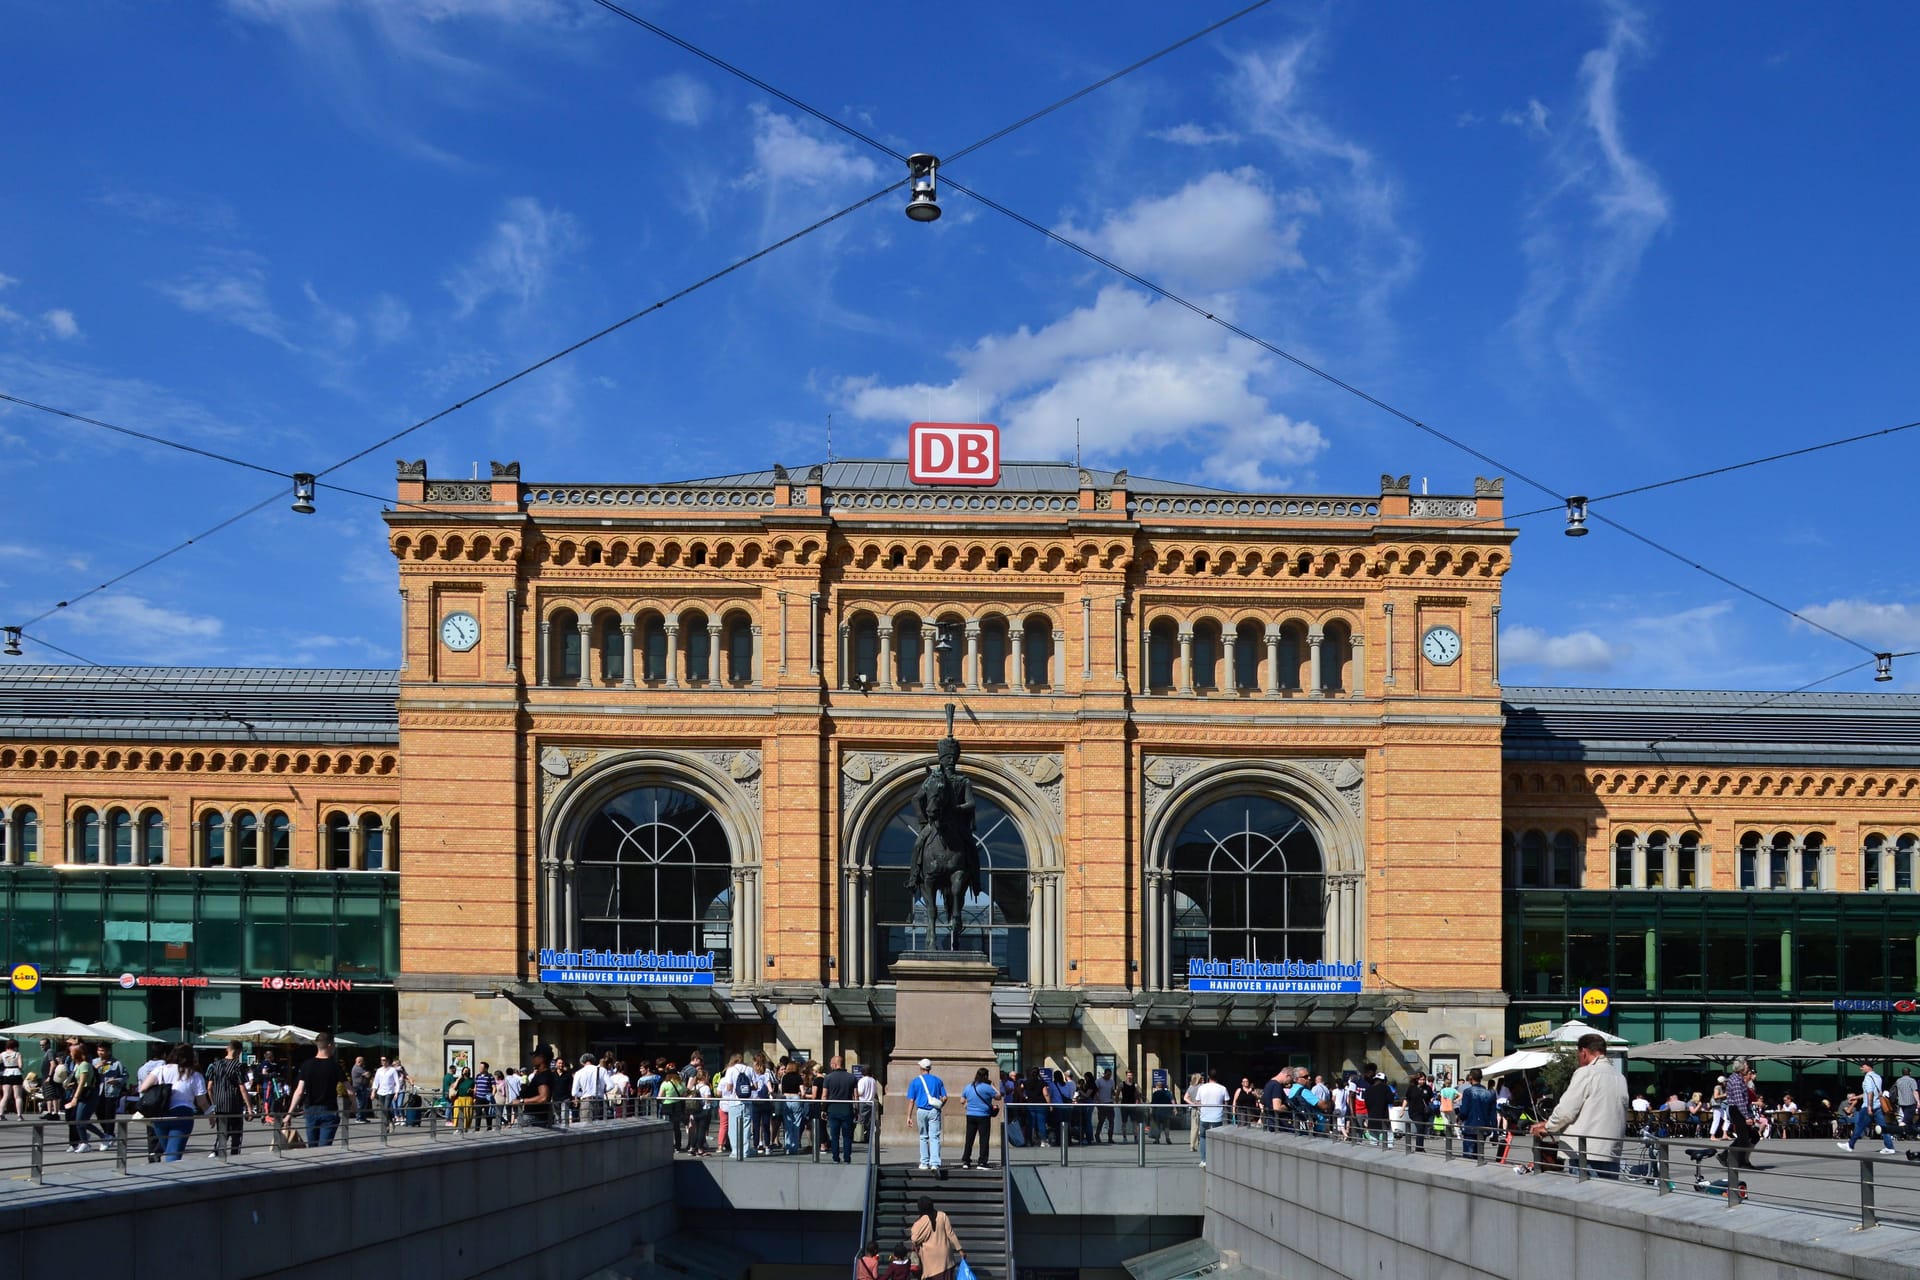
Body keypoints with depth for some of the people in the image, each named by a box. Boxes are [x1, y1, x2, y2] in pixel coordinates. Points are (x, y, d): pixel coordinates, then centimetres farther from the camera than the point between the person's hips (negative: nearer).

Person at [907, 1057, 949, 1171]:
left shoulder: (915, 1081, 3)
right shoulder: (937, 1080, 6)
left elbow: (911, 1100, 0)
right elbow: (944, 1098, 5)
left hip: (921, 1111, 0)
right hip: (934, 1111, 0)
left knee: (923, 1137, 14)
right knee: (934, 1137, -3)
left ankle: (924, 1162, 15)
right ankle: (935, 1163, -14)